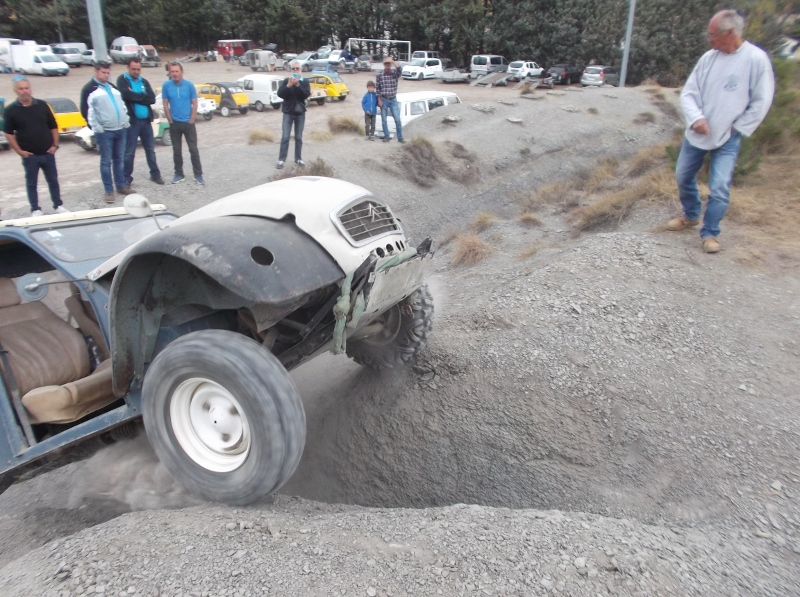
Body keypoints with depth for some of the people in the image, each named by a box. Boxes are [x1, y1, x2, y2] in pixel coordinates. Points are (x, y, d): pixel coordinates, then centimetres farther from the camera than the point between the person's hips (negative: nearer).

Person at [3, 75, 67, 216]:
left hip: (48, 153, 1)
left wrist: (55, 145, 0)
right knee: (31, 183, 8)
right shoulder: (11, 110, -4)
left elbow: (53, 126, 7)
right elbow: (8, 133, -1)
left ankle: (58, 205, 23)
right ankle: (35, 209, 17)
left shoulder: (42, 105, 1)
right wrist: (19, 151, -8)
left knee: (53, 180, 11)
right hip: (29, 155, -1)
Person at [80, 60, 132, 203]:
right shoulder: (89, 89, -5)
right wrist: (96, 127, -14)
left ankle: (121, 186, 24)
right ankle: (109, 190, 6)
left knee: (119, 159, 13)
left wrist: (126, 121, 11)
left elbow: (122, 104, 23)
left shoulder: (112, 87, 17)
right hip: (104, 132, -6)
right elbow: (86, 111, -9)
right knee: (106, 161, 0)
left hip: (121, 129, 6)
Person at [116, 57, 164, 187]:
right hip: (131, 121, -5)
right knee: (129, 152, 1)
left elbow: (152, 99, -1)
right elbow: (126, 95, -20)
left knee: (150, 149, 13)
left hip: (146, 120, 5)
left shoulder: (144, 82, 12)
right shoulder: (122, 80, -3)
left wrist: (135, 97, -12)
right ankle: (127, 178, 9)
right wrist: (142, 96, -8)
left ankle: (155, 174, 24)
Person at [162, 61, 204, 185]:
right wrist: (171, 121, -2)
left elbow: (194, 104, -3)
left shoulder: (189, 85, -6)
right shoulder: (166, 86, -3)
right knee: (177, 150, 8)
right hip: (174, 124, 1)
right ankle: (179, 174, 18)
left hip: (188, 123, -1)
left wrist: (191, 121, -6)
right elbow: (165, 105, 1)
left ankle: (198, 175, 6)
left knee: (193, 149, 0)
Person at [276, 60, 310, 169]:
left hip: (300, 113, 1)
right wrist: (289, 85, -22)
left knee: (298, 137, 9)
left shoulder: (305, 81, 2)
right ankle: (281, 160, -2)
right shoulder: (286, 81, 0)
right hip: (288, 113, -1)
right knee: (285, 137, -4)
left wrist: (297, 85, -22)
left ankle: (298, 159, 17)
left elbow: (306, 95, -13)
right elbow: (280, 94, -11)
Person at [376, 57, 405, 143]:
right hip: (384, 100, 0)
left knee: (397, 119, -2)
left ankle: (400, 137, 5)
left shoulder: (395, 73, -4)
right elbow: (377, 88, 0)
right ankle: (386, 137, 16)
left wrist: (392, 61, -29)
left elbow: (399, 69, -28)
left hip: (393, 100, 0)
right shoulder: (379, 75, -3)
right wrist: (379, 100, -5)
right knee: (384, 120, 5)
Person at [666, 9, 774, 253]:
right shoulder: (708, 57, -3)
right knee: (683, 176, 15)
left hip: (728, 139, -4)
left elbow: (761, 102, -7)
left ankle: (709, 233, 8)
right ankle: (691, 215, 39)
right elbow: (688, 92, 0)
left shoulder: (756, 59, -12)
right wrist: (696, 118, -16)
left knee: (719, 188, -9)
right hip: (697, 134, 4)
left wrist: (737, 128, -8)